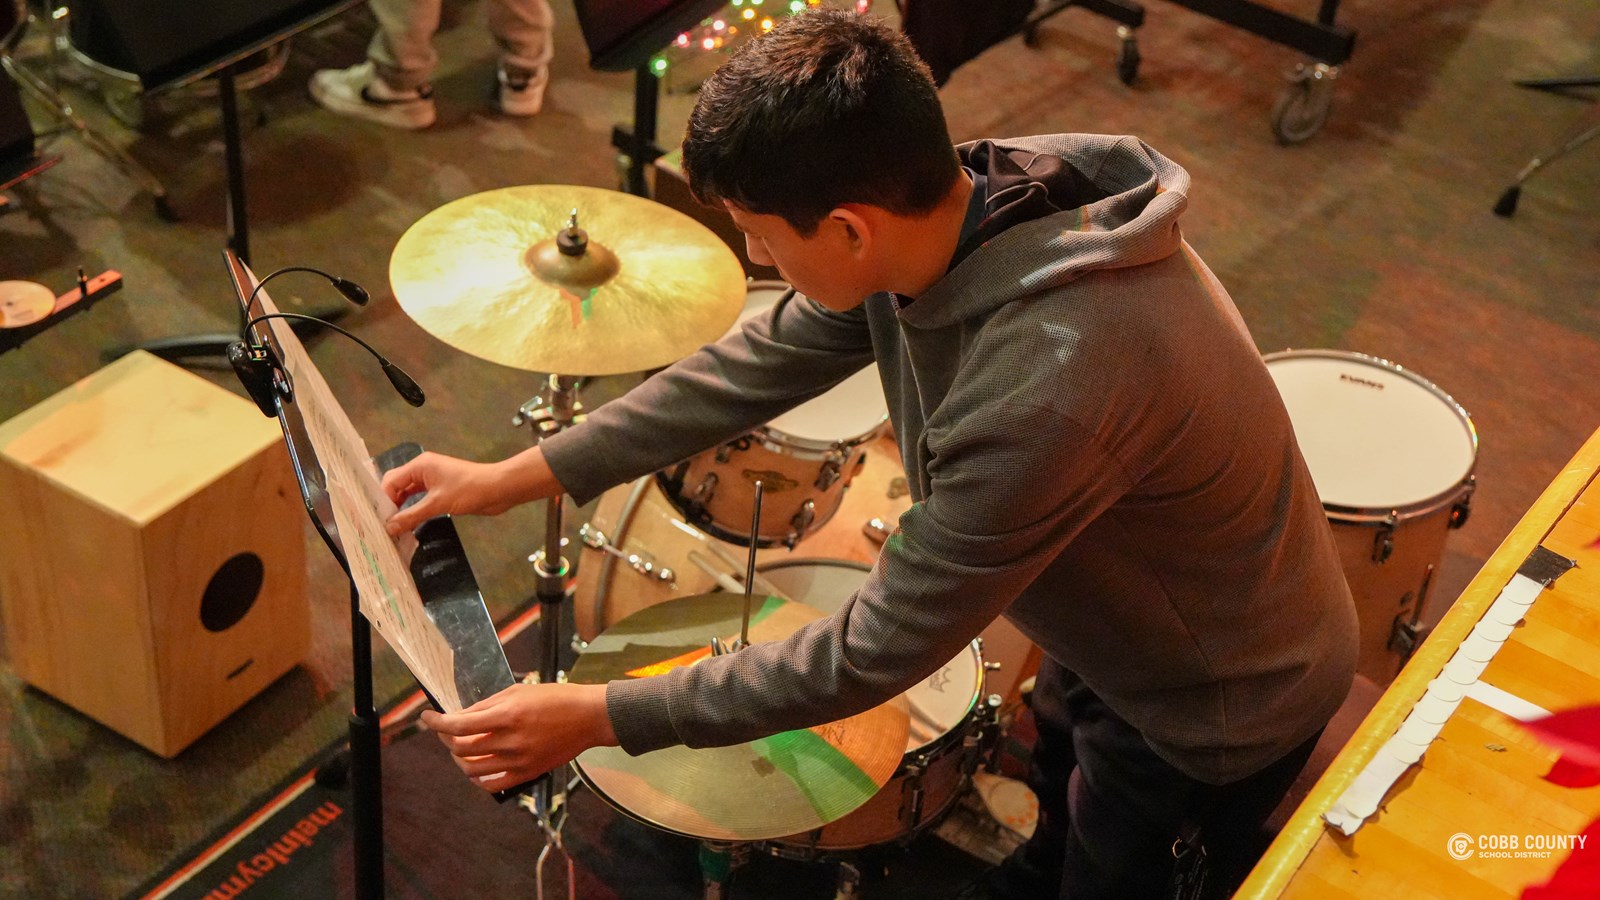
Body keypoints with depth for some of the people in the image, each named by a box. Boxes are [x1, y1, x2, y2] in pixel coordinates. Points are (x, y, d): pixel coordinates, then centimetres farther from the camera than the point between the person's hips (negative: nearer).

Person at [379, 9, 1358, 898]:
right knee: (1063, 801, 32)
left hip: (1221, 701, -7)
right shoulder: (953, 200, -19)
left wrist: (597, 716, -24)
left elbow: (874, 655, -33)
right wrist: (514, 477, -6)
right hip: (1119, 618, 7)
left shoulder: (1046, 391, -44)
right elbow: (763, 359, -6)